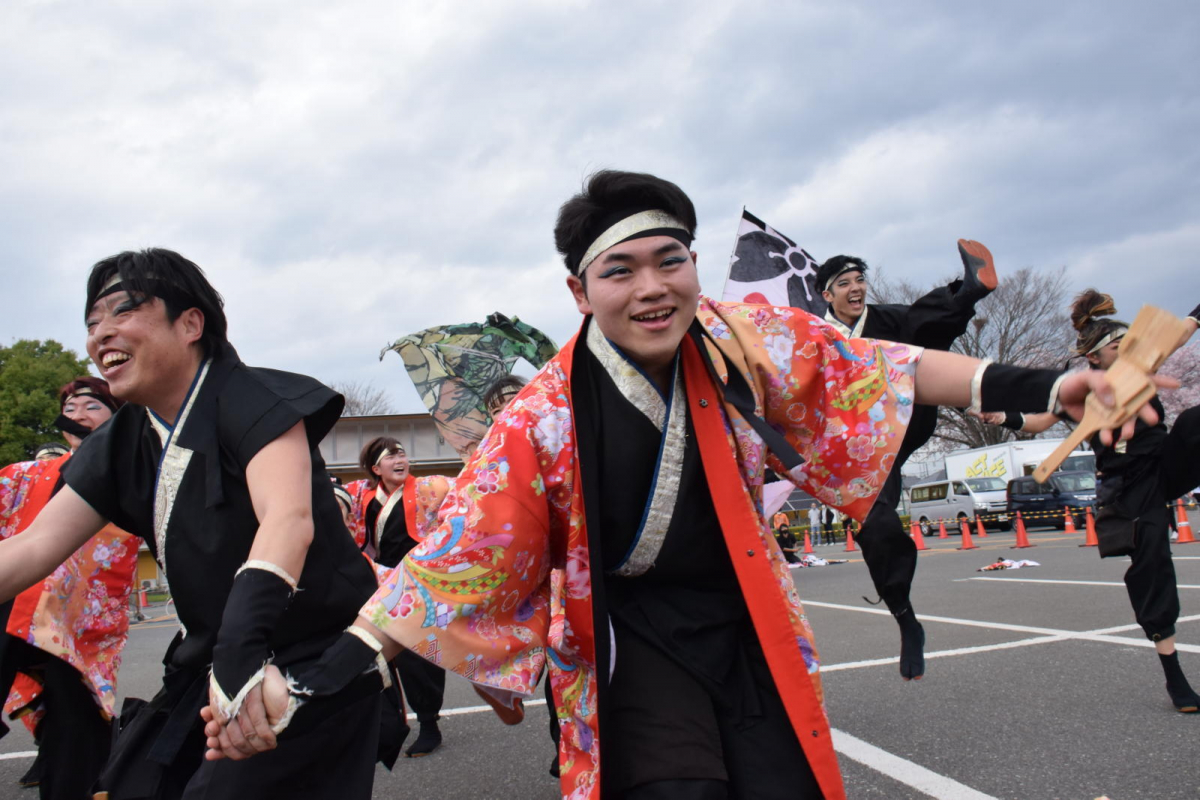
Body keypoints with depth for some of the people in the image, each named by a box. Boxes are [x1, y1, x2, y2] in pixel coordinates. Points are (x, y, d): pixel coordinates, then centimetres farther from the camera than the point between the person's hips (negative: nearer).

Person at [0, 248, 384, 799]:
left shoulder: (253, 400, -17)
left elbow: (288, 519, -33)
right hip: (210, 669, 7)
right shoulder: (119, 445, 5)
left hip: (318, 665, -7)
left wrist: (240, 643, -46)